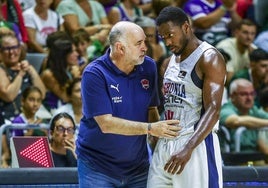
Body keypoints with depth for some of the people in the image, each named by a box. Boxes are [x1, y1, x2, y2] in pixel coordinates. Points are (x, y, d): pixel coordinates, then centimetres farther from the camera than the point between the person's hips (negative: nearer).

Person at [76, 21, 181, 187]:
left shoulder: (148, 67, 1)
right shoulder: (94, 74, -16)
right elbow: (106, 124, -22)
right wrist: (150, 128, -25)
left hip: (138, 166, 5)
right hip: (98, 166, -4)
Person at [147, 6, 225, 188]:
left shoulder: (209, 58, -10)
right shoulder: (174, 59, 16)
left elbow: (213, 111, -19)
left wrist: (188, 149, -29)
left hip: (197, 144, -8)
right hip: (165, 145, 8)